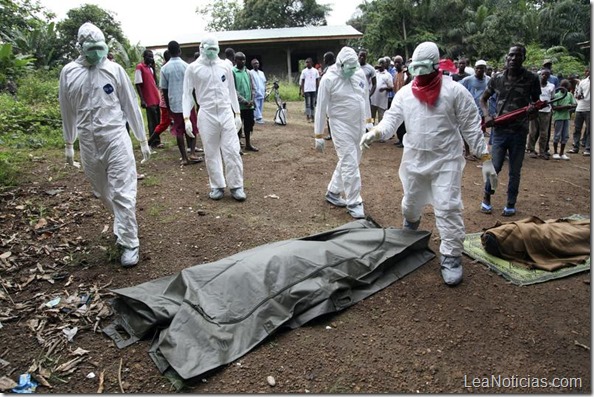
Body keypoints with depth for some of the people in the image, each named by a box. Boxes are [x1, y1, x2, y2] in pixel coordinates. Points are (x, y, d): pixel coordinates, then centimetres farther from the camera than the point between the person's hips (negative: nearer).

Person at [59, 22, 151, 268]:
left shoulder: (114, 70, -2)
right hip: (88, 142, 3)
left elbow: (131, 106, 2)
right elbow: (68, 111, 12)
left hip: (116, 138, -3)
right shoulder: (68, 72, 3)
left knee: (122, 193, -6)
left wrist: (143, 141, 2)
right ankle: (124, 225, 38)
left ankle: (129, 243, 3)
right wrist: (69, 144, 16)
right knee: (103, 192, 15)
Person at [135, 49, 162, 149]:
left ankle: (155, 140, 21)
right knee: (153, 122, -4)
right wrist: (142, 100, -17)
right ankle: (154, 142, 4)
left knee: (157, 121, 12)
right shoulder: (139, 67, -8)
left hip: (156, 98, 8)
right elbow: (138, 84, -13)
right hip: (149, 100, -8)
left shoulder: (150, 68, 15)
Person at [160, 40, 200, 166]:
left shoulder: (164, 68, 0)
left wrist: (168, 106, 12)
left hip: (174, 104, 2)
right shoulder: (186, 66, -6)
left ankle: (184, 157, 6)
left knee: (179, 131, 6)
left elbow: (164, 89, 3)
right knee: (192, 129, 11)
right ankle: (192, 154, -1)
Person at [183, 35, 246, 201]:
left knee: (232, 151, -2)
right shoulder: (193, 68, 0)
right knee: (211, 153, 5)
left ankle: (236, 186, 8)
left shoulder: (225, 66, 7)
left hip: (226, 113, 1)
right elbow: (187, 94, 2)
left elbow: (232, 91, 13)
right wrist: (186, 118, -6)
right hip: (206, 114, -1)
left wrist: (237, 114, 10)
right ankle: (217, 186, 17)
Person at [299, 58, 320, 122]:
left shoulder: (315, 71, 6)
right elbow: (301, 82, 3)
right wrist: (302, 91, -3)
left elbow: (317, 81, 9)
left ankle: (312, 117, 12)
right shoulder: (304, 71, 3)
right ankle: (308, 117, 1)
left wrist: (318, 90, 3)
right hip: (307, 90, -1)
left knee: (313, 104, 5)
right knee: (308, 104, -3)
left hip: (314, 90, 2)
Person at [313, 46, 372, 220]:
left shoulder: (360, 73, 3)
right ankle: (354, 203, 4)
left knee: (349, 161, 15)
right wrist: (318, 135, -10)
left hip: (359, 125, 7)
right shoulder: (329, 79, -13)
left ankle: (332, 192, 32)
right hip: (342, 127, -6)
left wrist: (369, 120, 15)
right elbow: (321, 108, -10)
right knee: (350, 164, -7)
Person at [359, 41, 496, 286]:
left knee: (448, 209, -7)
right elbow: (391, 119, -3)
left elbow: (472, 128, -6)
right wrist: (375, 132, -26)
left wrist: (485, 159, -7)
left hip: (446, 161, -3)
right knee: (410, 204, 19)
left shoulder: (455, 91, -8)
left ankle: (451, 258, 6)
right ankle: (408, 236, 50)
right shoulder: (404, 93, 2)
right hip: (414, 160, 4)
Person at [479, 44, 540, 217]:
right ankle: (486, 198, 22)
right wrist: (487, 115, -4)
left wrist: (533, 110, -17)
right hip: (499, 130, 0)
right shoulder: (497, 78, 2)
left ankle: (511, 204, 21)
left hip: (519, 132, 0)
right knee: (494, 167, 0)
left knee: (515, 171, 8)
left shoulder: (531, 79, -1)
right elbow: (483, 100, 14)